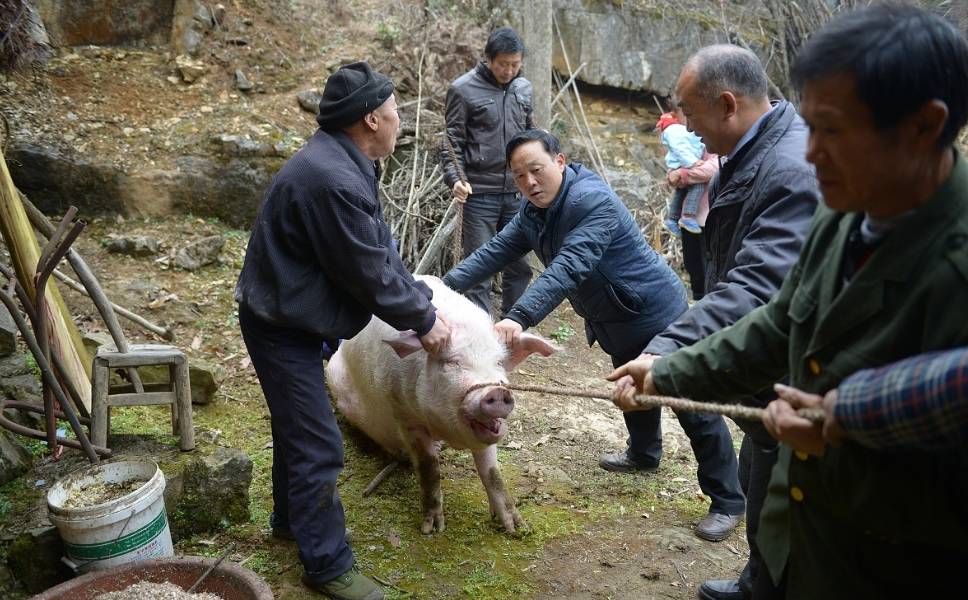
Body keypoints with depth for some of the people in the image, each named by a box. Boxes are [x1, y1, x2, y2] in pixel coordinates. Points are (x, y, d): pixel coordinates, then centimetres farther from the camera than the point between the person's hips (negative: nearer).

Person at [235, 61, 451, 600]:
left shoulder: (344, 164, 5)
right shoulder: (332, 181, -30)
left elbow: (383, 252, 7)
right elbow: (370, 275, -25)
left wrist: (424, 301, 2)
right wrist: (423, 320, -12)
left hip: (294, 318, 11)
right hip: (283, 326, -11)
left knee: (298, 426, 25)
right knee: (318, 447, -3)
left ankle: (291, 518, 45)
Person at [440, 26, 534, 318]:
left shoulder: (524, 89, 11)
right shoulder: (463, 89, -4)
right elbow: (452, 141, -3)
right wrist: (455, 179, -18)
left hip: (517, 193, 5)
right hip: (479, 194, -5)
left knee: (519, 266, 10)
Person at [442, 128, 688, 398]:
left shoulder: (592, 201, -28)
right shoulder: (533, 211, 1)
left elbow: (569, 268, -40)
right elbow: (496, 251, -2)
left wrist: (519, 317, -51)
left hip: (656, 321, -9)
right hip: (620, 330, 9)